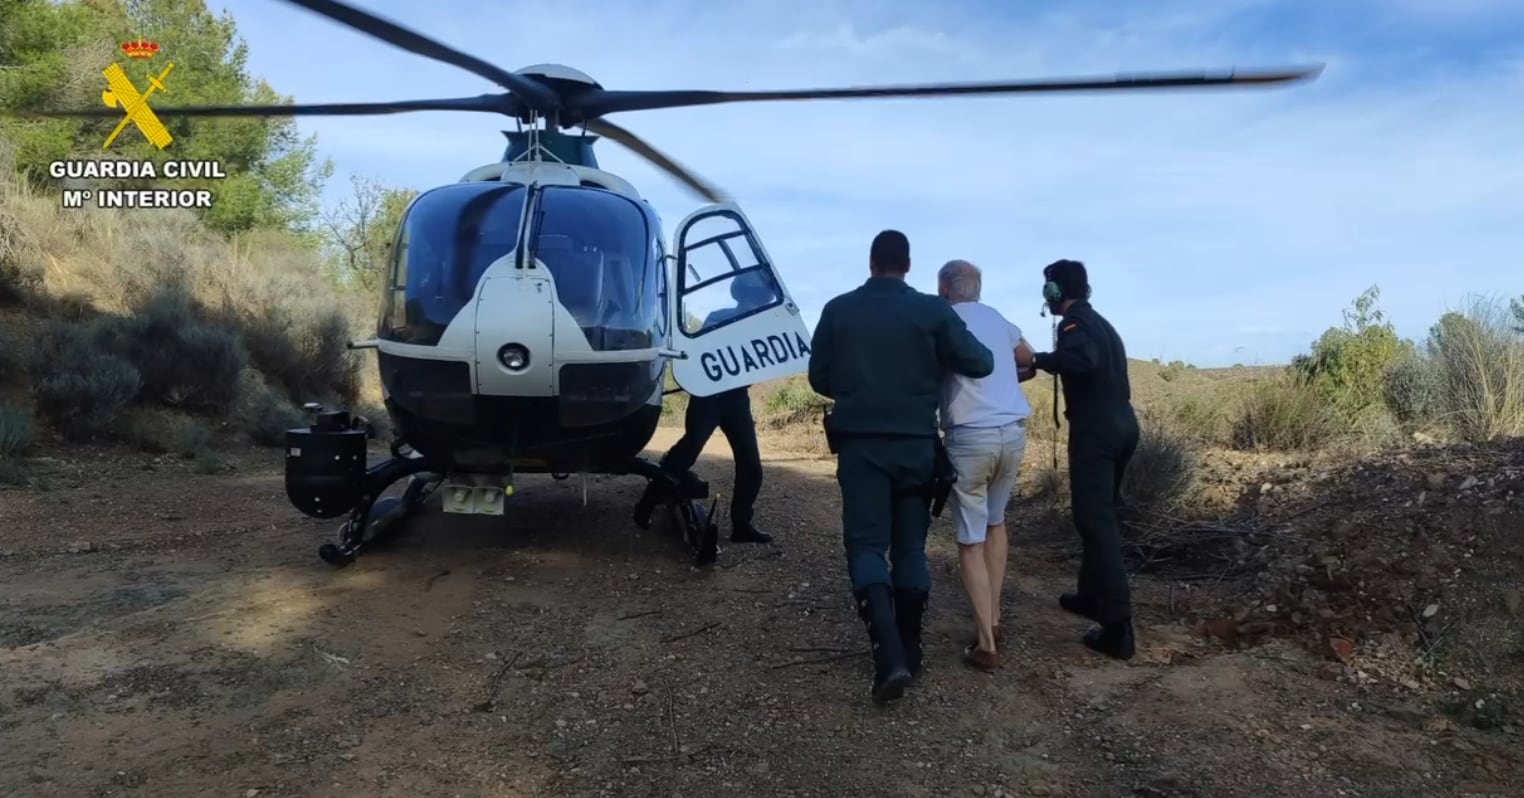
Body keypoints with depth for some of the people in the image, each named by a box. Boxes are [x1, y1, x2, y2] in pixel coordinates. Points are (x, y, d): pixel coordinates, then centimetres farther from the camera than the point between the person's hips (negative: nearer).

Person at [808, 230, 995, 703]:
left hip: (860, 443, -1)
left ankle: (889, 653, -17)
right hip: (916, 443, 1)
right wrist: (936, 367, 17)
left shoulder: (837, 310, 1)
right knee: (910, 546, 12)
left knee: (866, 544, 0)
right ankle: (909, 650, 17)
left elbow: (818, 378, 7)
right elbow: (980, 363, -4)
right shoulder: (932, 310, -2)